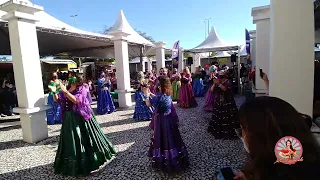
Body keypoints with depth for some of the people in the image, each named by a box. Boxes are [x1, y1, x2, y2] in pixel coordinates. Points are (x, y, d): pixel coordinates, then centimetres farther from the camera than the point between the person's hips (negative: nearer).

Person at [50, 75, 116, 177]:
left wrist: (65, 91, -28)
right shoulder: (66, 89, 7)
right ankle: (73, 165, 29)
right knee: (70, 141, 12)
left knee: (84, 138, 4)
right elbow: (57, 100, 4)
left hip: (80, 117, -6)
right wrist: (54, 92, -13)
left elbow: (76, 100, -24)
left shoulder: (82, 89, -10)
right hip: (69, 118, 6)